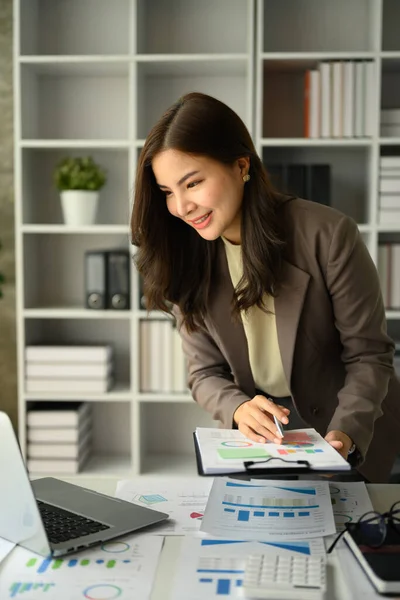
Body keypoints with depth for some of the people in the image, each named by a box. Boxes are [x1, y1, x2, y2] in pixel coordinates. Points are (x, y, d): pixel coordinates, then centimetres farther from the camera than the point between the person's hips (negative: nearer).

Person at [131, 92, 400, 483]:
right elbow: (205, 372, -4)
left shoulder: (327, 235, -20)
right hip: (258, 434, 3)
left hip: (353, 435, -2)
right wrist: (238, 409, -25)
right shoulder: (186, 260, -8)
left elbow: (368, 355, -13)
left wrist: (346, 434, -29)